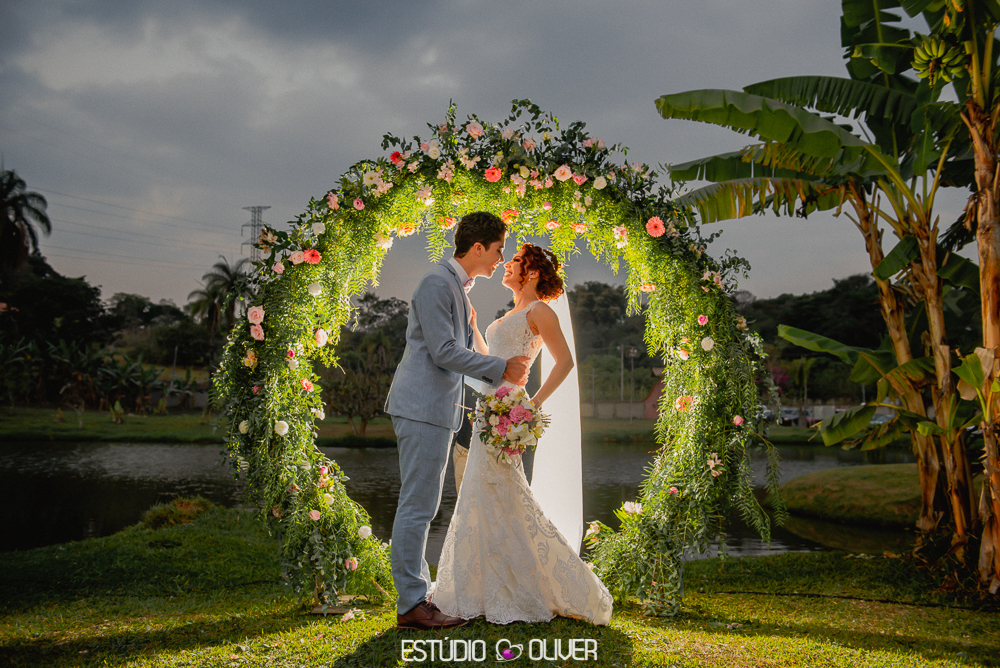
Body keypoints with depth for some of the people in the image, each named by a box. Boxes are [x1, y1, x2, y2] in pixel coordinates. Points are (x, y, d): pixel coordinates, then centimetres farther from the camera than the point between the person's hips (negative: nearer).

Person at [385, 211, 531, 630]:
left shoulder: (458, 290, 19)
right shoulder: (436, 283, -12)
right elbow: (444, 352, -18)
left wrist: (504, 374, 13)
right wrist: (502, 368, -11)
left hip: (437, 408, 10)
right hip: (423, 407, -10)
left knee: (421, 507, 13)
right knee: (416, 506, -7)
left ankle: (417, 595, 21)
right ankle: (410, 605, -2)